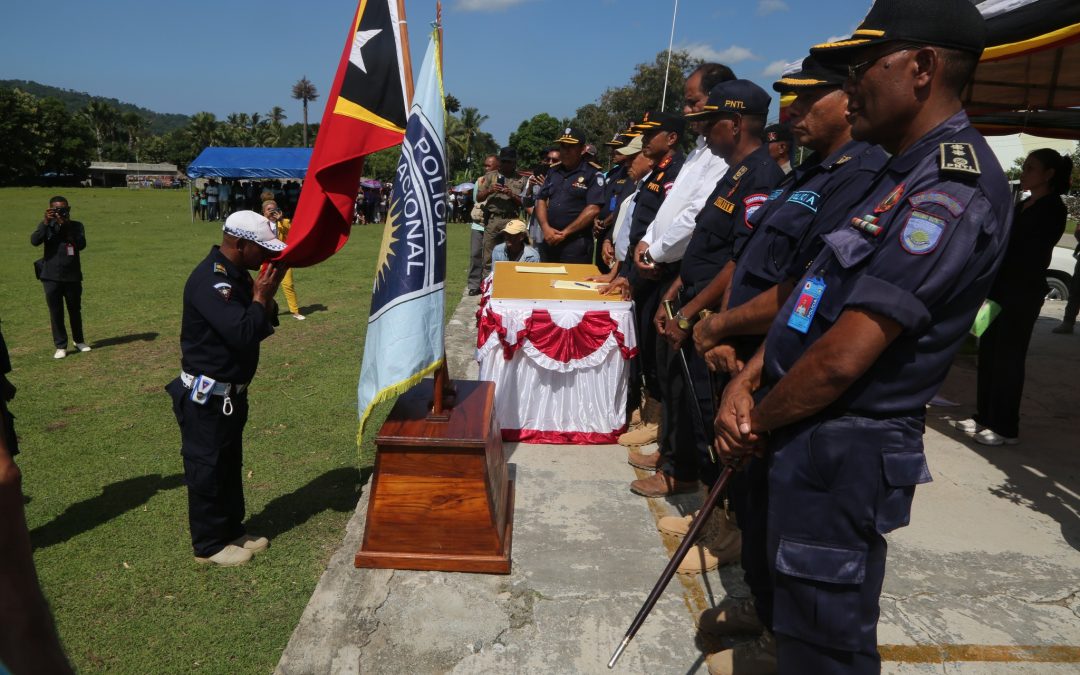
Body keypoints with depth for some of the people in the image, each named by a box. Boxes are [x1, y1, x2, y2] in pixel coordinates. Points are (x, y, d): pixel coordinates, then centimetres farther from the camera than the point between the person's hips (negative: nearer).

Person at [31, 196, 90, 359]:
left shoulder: (76, 226, 1)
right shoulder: (46, 226, 1)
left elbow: (81, 245, -15)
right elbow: (34, 241, -16)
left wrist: (67, 225, -19)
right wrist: (46, 222, -23)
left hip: (73, 276, 0)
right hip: (51, 277, 0)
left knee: (75, 310, 13)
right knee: (56, 312, 4)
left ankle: (79, 340, 31)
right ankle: (60, 346, 12)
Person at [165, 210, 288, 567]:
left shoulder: (238, 274, 8)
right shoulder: (210, 280, -24)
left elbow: (261, 327, 12)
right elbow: (243, 334, -33)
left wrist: (265, 298, -7)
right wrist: (261, 297, -18)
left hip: (231, 393, 10)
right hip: (207, 396, -10)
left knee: (230, 464, 19)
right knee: (207, 468, 5)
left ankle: (232, 530, 34)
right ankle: (209, 545, 20)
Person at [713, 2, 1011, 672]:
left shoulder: (952, 190, -20)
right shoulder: (904, 173, 12)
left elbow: (842, 359, -24)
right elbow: (814, 298, 11)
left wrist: (757, 423, -8)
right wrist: (746, 382, -1)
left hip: (843, 454, -9)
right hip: (812, 439, 9)